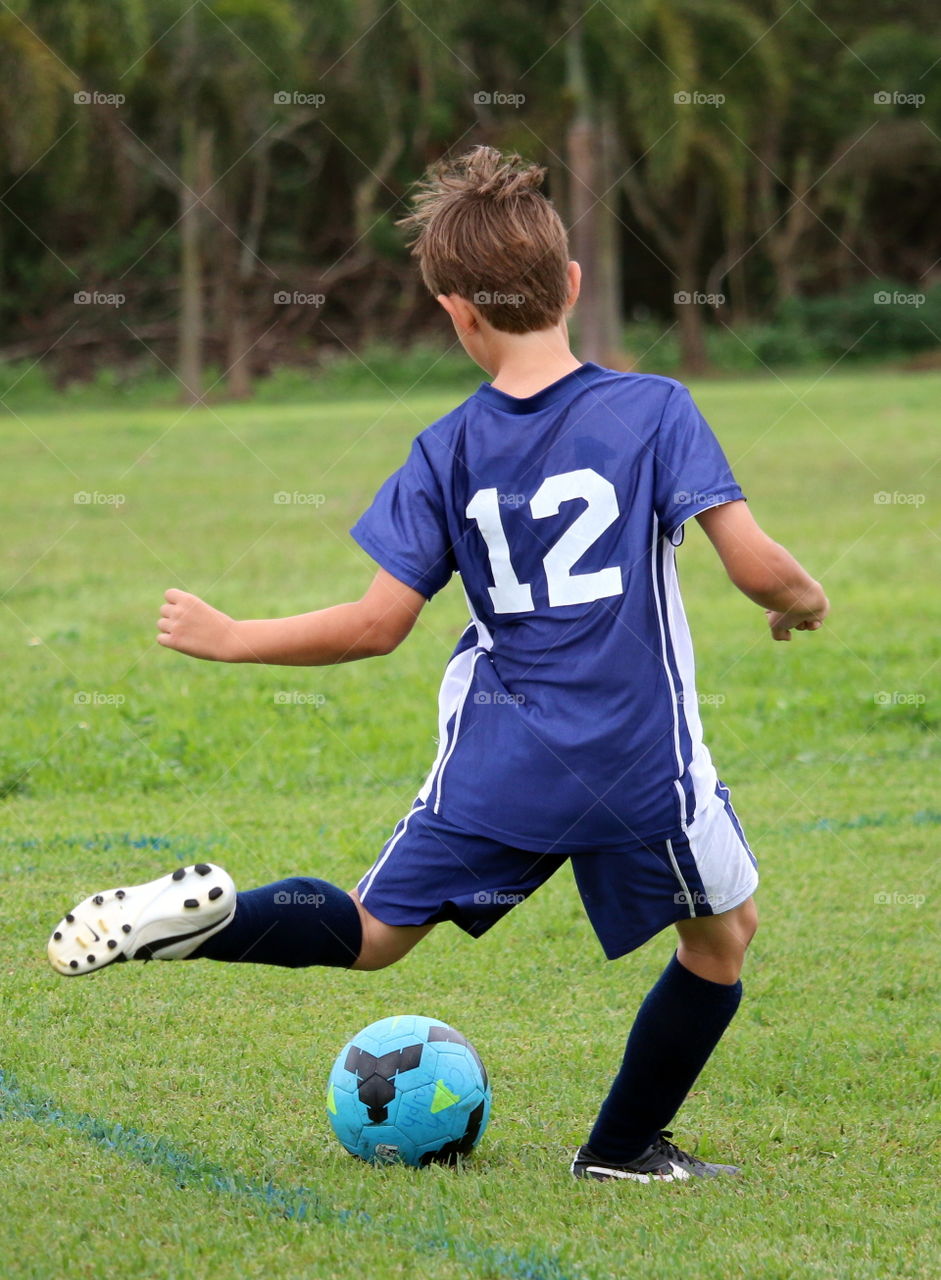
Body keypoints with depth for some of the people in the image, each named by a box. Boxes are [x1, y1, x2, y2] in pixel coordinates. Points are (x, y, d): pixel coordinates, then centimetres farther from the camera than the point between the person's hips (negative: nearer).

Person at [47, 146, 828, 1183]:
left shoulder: (446, 453, -1)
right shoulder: (656, 409, -7)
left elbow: (378, 623, -4)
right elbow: (755, 563, -12)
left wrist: (231, 639, 8)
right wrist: (803, 600, 11)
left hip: (496, 767, 2)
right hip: (644, 763, -2)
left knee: (372, 933, 14)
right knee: (723, 933, 23)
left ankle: (204, 916, -12)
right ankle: (624, 1146, 24)